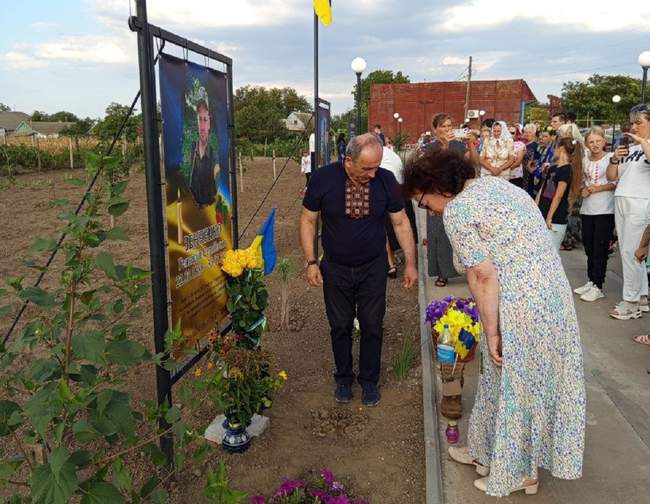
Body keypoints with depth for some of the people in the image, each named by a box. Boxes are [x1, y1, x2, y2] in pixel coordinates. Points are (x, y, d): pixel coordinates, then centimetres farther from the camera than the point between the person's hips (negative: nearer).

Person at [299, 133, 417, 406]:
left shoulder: (385, 180, -13)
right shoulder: (323, 178, -16)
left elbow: (400, 222, -3)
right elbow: (308, 220, -5)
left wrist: (410, 263, -3)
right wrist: (311, 262, -9)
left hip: (373, 268, 0)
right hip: (335, 268, 0)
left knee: (372, 327, 9)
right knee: (340, 327, 12)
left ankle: (369, 380, 31)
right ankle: (343, 378, 34)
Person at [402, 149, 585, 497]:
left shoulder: (456, 210, -15)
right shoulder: (492, 183, 12)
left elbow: (484, 277, -18)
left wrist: (491, 333, -10)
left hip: (521, 306, -9)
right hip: (553, 290, 9)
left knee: (511, 385, 11)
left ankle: (518, 472, 31)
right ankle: (487, 453, 40)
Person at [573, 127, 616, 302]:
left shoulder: (611, 158, -6)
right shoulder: (585, 160, 12)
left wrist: (599, 188, -17)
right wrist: (583, 190, 0)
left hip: (605, 210, -6)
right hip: (587, 209, 6)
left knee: (600, 249, -4)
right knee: (589, 247, 13)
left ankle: (597, 287, 2)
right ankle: (591, 281, 24)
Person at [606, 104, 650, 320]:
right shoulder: (628, 149, 16)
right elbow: (611, 177, 17)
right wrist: (614, 158, 1)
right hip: (620, 202, 7)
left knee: (629, 252, -9)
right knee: (628, 253, 8)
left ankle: (631, 302, -2)